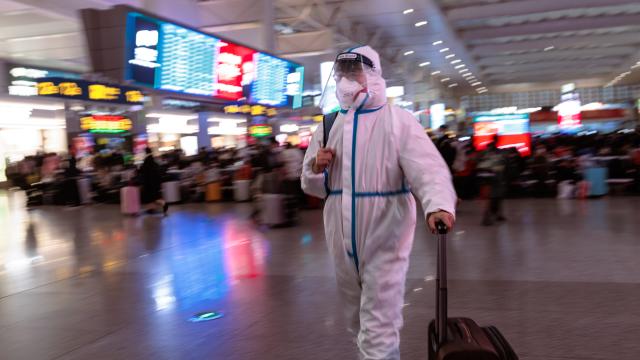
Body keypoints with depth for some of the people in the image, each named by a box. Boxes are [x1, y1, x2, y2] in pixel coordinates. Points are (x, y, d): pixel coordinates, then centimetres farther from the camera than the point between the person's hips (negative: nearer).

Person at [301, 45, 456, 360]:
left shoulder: (398, 121, -7)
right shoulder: (329, 126, 9)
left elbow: (427, 167, -22)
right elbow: (313, 186, 15)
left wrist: (438, 204, -42)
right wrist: (316, 168, -9)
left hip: (384, 239, -5)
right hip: (343, 241, 6)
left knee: (379, 330, -3)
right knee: (359, 321, 22)